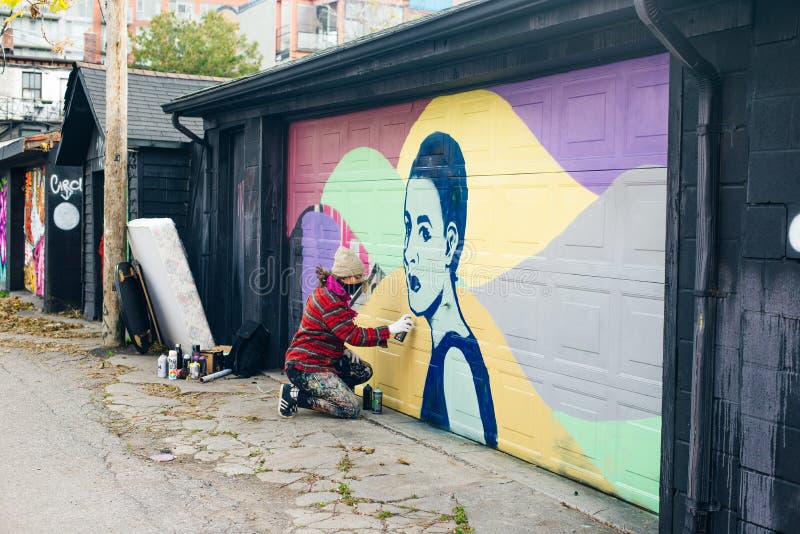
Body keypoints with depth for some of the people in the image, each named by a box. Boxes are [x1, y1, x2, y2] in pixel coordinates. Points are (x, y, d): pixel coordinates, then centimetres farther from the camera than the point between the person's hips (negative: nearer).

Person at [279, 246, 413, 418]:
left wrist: (342, 349, 5)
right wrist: (390, 330, -18)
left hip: (320, 360, 10)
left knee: (364, 371, 8)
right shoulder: (330, 302, -21)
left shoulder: (327, 292, 12)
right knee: (352, 409, -13)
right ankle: (295, 394, -9)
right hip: (305, 367, -10)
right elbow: (354, 335, -22)